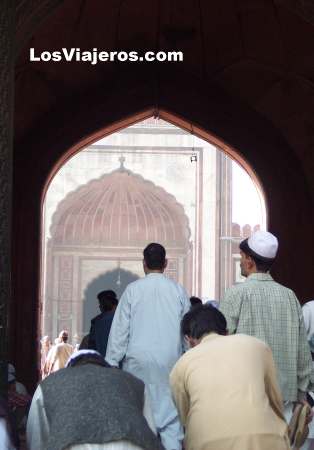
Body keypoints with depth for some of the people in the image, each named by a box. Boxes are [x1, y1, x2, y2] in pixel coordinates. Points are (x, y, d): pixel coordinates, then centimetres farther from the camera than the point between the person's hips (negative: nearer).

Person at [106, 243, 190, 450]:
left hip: (138, 362, -1)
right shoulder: (178, 290, 3)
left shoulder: (133, 289, -1)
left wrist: (111, 363, 6)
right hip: (170, 362, 1)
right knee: (171, 418, 2)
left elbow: (120, 330, 1)